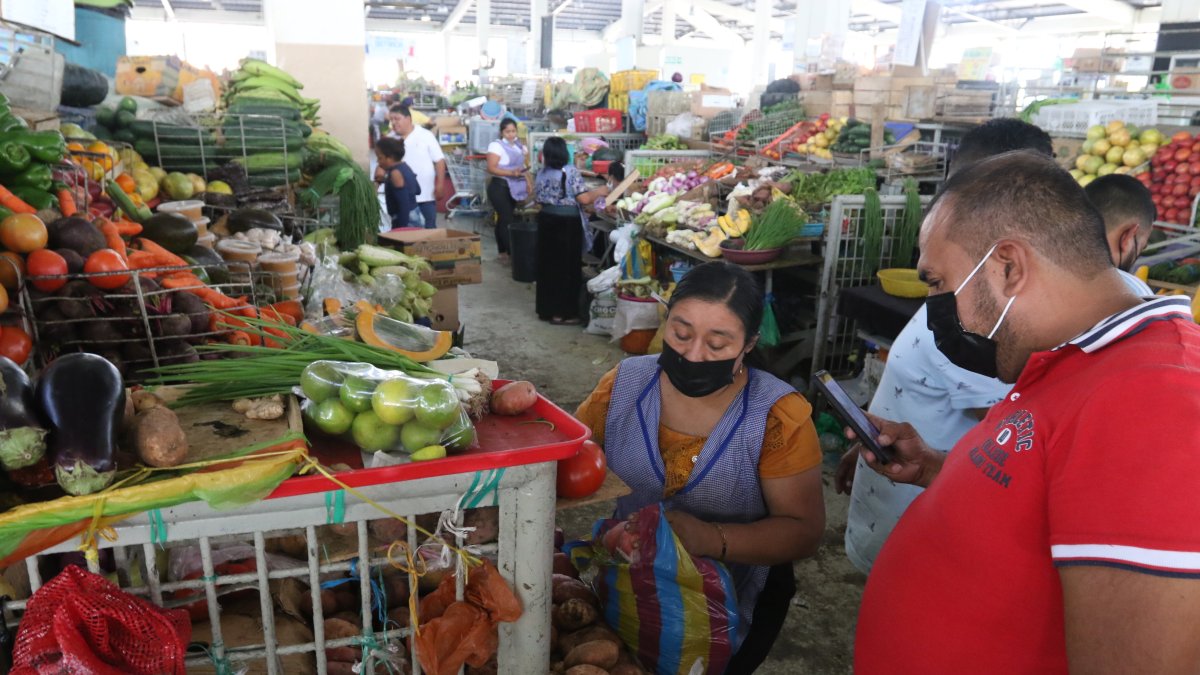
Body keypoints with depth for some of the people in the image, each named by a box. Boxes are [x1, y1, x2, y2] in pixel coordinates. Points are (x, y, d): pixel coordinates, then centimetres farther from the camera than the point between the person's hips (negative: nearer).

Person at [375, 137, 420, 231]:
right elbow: (417, 190, 24)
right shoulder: (405, 167, 10)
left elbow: (404, 203, -22)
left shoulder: (395, 173, -16)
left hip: (406, 220, -10)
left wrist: (401, 228, -23)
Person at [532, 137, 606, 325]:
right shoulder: (571, 171, -12)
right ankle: (562, 313, 4)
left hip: (546, 220, 6)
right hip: (567, 222, -6)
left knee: (547, 264, 13)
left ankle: (546, 309, 20)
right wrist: (599, 192, 2)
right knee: (567, 266, 1)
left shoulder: (542, 173, 6)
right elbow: (584, 199, -15)